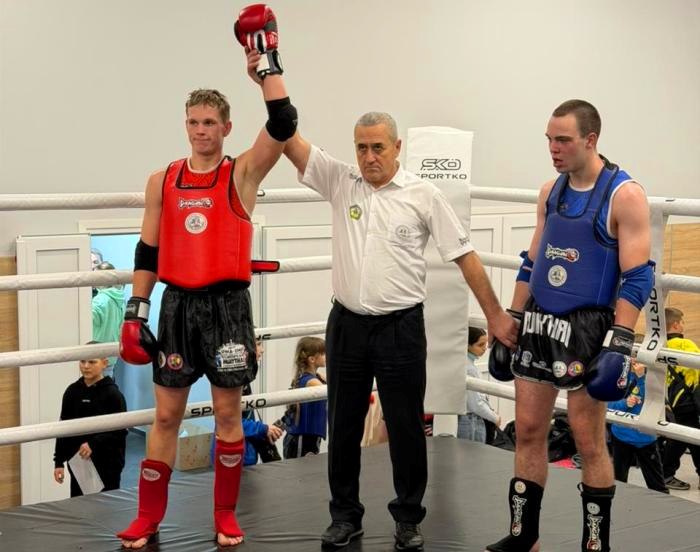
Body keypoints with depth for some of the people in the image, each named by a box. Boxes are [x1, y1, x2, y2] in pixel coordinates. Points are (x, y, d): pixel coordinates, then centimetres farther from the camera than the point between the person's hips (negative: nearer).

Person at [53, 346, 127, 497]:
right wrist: (59, 461, 6)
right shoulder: (72, 392, 5)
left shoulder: (112, 394, -8)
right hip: (78, 462, 4)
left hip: (107, 464, -4)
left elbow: (119, 431, -12)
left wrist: (93, 444, -24)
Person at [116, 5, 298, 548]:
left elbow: (283, 124, -18)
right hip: (178, 304, 2)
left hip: (227, 304, -2)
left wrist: (265, 58, -17)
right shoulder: (162, 180, 6)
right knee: (167, 414, 7)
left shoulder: (243, 173, -2)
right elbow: (147, 252, 9)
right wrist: (136, 312, 3)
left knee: (228, 411, 6)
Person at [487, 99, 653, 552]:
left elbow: (637, 277, -13)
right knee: (528, 430, 8)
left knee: (589, 441, 1)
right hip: (539, 323, 6)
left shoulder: (624, 195, -10)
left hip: (587, 329, -6)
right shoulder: (550, 192, 9)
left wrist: (619, 345, -19)